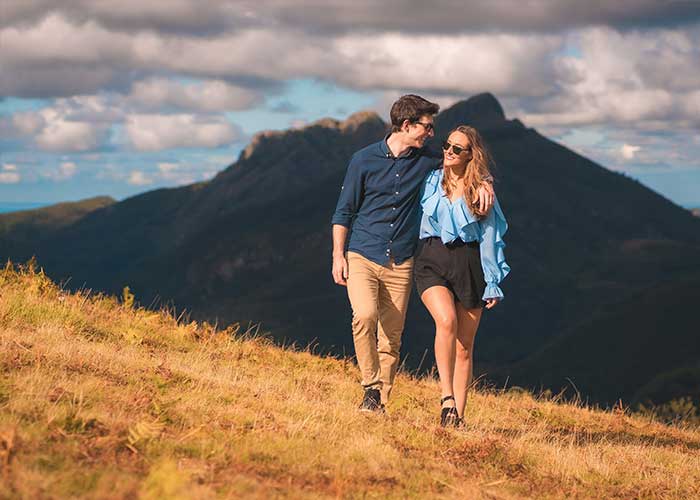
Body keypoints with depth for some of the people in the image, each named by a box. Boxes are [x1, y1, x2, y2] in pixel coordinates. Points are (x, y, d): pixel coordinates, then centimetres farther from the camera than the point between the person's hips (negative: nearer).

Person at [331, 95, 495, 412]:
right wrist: (338, 256, -4)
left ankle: (380, 402, 12)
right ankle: (371, 386, -12)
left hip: (400, 264, 3)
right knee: (365, 315, -26)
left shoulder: (426, 160, 6)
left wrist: (483, 182, -1)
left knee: (391, 340, 2)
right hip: (361, 257, -3)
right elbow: (343, 212, 4)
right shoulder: (364, 160, -1)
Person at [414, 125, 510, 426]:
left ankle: (458, 415, 7)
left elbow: (489, 237, 7)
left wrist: (493, 283, 4)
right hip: (432, 261, -1)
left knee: (465, 345, 2)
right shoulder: (430, 181, 7)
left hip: (469, 265, 1)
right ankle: (446, 397, -26)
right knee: (447, 321, -28)